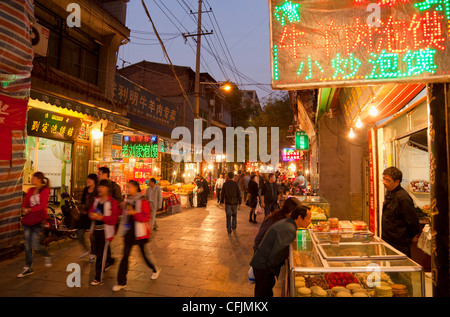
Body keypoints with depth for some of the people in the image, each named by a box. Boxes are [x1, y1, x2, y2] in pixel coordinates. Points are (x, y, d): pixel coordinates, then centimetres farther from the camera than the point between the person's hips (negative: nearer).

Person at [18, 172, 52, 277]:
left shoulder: (45, 190, -7)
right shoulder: (30, 190, 12)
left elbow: (42, 205, -15)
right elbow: (24, 203, 8)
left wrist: (29, 209, -17)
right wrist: (24, 209, -11)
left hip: (38, 221, -6)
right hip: (27, 220, 6)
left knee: (35, 246, -7)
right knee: (27, 245, 10)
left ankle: (47, 256, 23)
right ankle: (28, 268, 23)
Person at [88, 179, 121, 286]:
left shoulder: (113, 202, -15)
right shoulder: (96, 200, 5)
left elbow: (114, 219, -17)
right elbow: (91, 211, 12)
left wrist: (101, 217, -27)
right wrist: (92, 215, -10)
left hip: (105, 231, -7)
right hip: (96, 229, 7)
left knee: (101, 254, -1)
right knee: (97, 251, 23)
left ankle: (98, 277, 12)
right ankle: (110, 261, 51)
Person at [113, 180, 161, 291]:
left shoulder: (142, 201, -15)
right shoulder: (127, 199, 6)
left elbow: (146, 217, -18)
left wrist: (134, 213, -28)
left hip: (140, 232, -5)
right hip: (129, 231, 5)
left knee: (145, 253, 11)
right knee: (125, 256, 5)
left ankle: (155, 269, 38)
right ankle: (121, 282, 14)